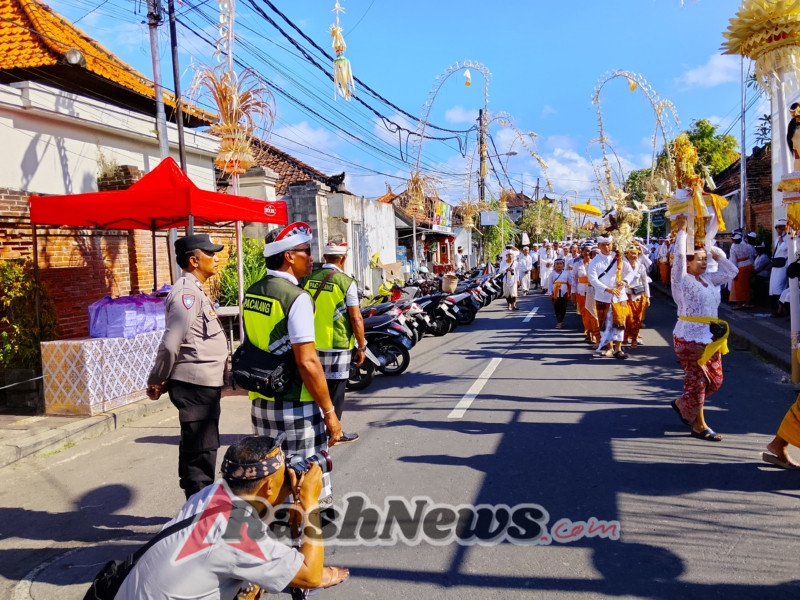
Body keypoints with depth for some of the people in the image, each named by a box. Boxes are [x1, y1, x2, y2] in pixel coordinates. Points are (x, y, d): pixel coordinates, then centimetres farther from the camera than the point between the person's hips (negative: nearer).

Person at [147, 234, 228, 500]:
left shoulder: (195, 291, 16)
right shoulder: (188, 293, -16)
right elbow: (170, 345, -21)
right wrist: (156, 382, -8)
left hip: (203, 384, 10)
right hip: (197, 385, -10)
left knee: (196, 450, 19)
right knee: (201, 453, -3)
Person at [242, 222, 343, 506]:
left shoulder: (251, 293, 8)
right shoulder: (296, 297, -17)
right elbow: (307, 363, -21)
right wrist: (329, 412, -14)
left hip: (260, 402, 8)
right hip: (294, 408, -8)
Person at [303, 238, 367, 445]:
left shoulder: (309, 279, 2)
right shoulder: (346, 282, -12)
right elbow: (356, 318, -12)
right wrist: (362, 346, -4)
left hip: (313, 344, 5)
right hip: (337, 345, -5)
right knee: (335, 388, 6)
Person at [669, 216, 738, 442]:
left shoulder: (709, 279, 11)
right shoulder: (682, 280, -9)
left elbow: (731, 271, 17)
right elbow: (679, 255, -19)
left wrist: (715, 252, 10)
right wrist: (682, 230, -12)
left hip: (710, 337, 8)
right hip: (689, 338, -8)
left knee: (715, 380, 14)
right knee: (697, 381, -1)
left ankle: (681, 403, 32)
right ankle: (699, 425, 10)